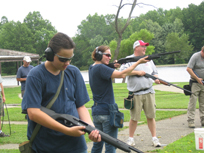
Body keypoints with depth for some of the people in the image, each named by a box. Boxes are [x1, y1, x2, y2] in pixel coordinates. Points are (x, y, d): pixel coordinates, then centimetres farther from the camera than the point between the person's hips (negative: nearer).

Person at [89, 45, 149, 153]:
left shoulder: (92, 68, 10)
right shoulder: (100, 68, -17)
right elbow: (122, 74, -23)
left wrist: (114, 67, 2)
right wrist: (138, 62, -17)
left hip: (96, 111, 9)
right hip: (107, 112, -9)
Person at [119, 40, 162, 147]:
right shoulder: (129, 59, 2)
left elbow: (155, 72, 22)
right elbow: (122, 71, -12)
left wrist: (156, 78, 0)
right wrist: (137, 72, -14)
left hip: (149, 92, 4)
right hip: (135, 93, -4)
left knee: (151, 116, 3)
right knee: (134, 118, 0)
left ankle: (154, 138, 12)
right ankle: (130, 138, 15)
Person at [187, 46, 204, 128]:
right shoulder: (195, 56, -11)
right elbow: (188, 69, -15)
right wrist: (197, 78, -15)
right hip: (195, 83, -5)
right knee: (192, 102, -6)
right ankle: (190, 121, -3)